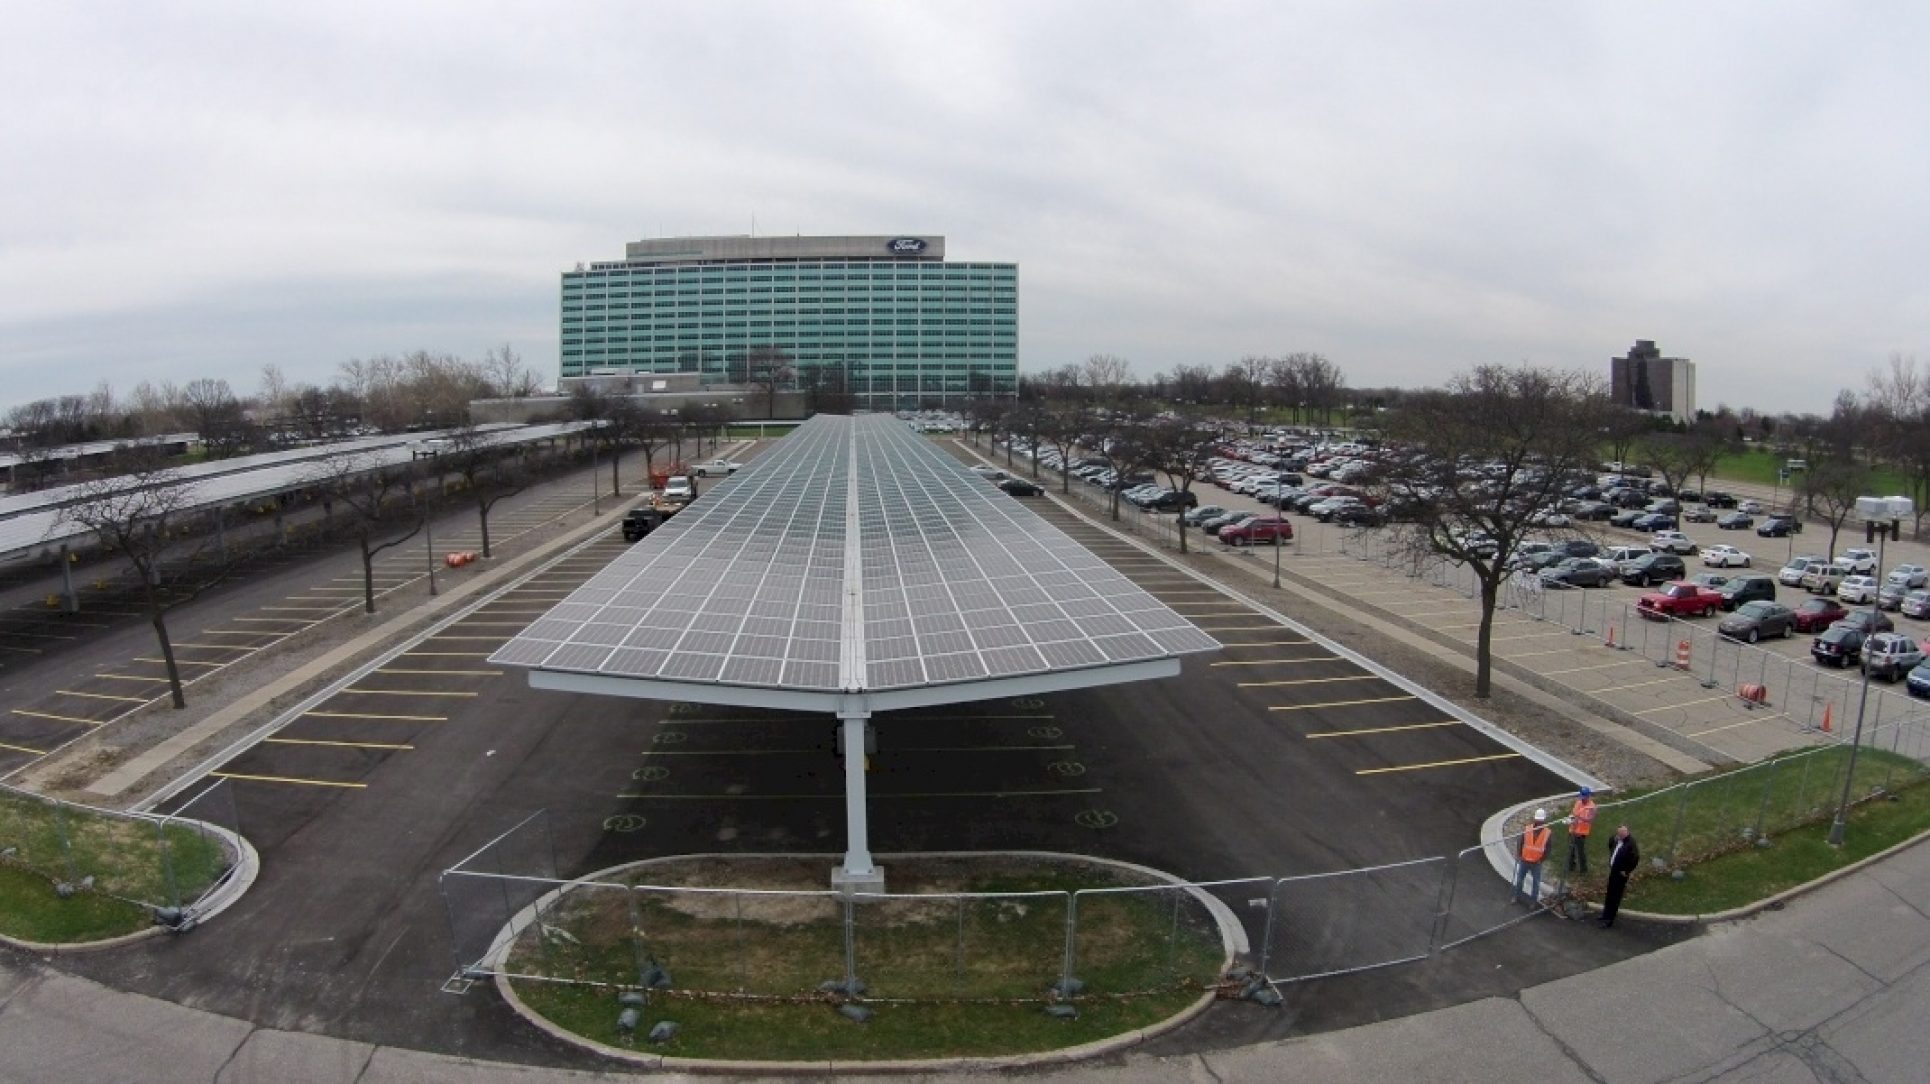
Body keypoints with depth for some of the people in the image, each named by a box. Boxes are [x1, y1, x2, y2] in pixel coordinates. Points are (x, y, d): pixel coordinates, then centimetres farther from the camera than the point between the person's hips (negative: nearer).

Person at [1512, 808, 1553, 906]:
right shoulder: (1527, 829, -6)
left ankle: (1533, 900, 21)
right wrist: (1519, 855, -4)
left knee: (1536, 882, 7)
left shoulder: (1548, 833, -9)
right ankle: (1516, 896, 29)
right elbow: (1521, 843, 2)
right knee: (1519, 878, 13)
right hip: (1524, 861, 2)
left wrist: (1542, 859, -11)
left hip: (1536, 863, -2)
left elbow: (1548, 848, -4)